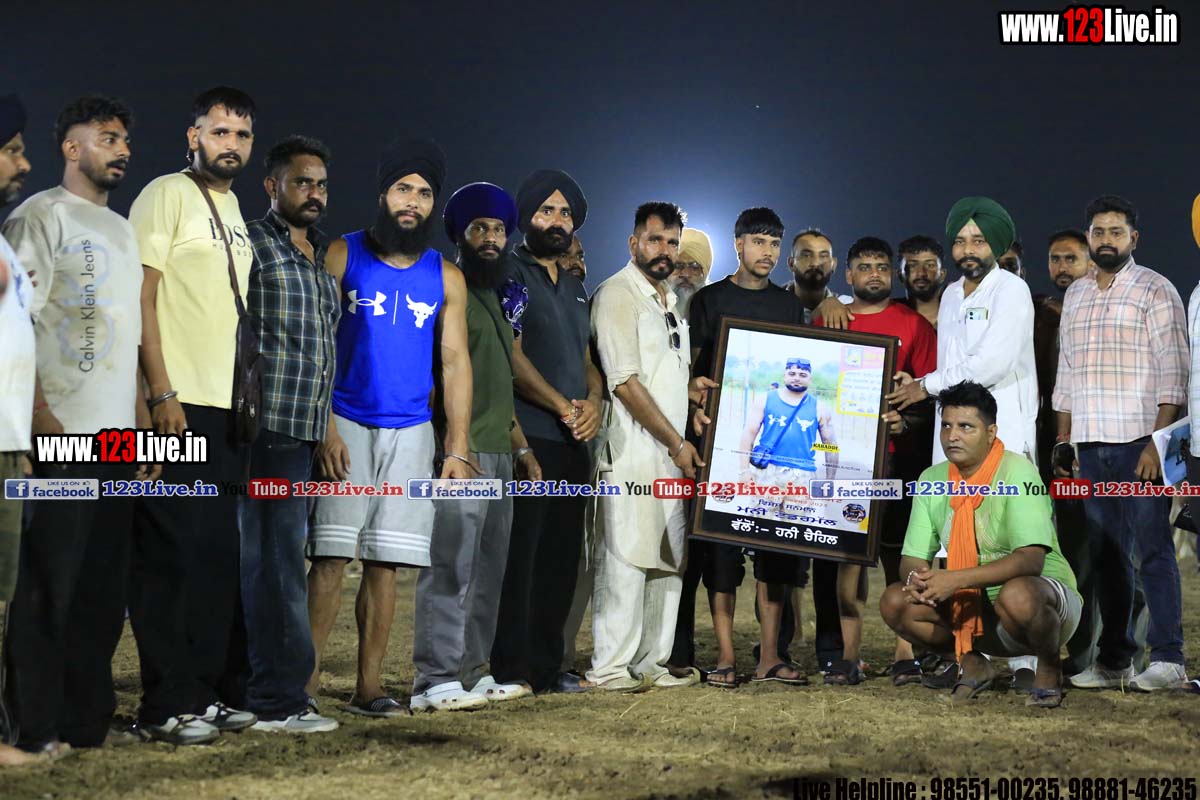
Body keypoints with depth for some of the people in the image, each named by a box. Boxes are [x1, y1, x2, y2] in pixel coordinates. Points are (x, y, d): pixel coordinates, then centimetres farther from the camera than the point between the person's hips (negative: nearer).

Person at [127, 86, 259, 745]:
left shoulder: (234, 209, 19)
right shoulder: (167, 195, -4)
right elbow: (142, 296, -11)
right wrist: (161, 394, -17)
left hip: (228, 409, 8)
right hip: (179, 405, -8)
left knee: (221, 554, 9)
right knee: (175, 554, -6)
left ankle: (214, 691, 17)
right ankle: (168, 704, -1)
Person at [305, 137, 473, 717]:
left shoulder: (446, 277, 11)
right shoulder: (342, 256, 2)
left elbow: (455, 361, 10)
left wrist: (457, 446, 3)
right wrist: (324, 428, -11)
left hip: (411, 432, 3)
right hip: (346, 426, -3)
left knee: (385, 564, 3)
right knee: (331, 556, -8)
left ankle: (368, 685, 9)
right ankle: (306, 677, -3)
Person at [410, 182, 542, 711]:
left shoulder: (494, 299, 23)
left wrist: (521, 447, 21)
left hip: (498, 455, 9)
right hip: (462, 454, -9)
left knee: (487, 572, 8)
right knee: (451, 568, -10)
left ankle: (471, 673, 13)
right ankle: (436, 682, -9)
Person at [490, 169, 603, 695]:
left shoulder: (573, 286, 23)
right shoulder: (510, 274, -2)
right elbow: (513, 356, -11)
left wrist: (594, 400, 2)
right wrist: (562, 406, -15)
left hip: (572, 441, 8)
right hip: (527, 437, -8)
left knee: (561, 556, 8)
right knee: (519, 555, -8)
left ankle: (546, 665, 15)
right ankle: (510, 669, -5)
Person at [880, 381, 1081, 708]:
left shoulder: (1016, 472, -17)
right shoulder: (932, 480, 0)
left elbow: (1030, 560, -27)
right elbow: (912, 558, 1)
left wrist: (956, 579, -33)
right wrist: (919, 579, -25)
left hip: (1046, 595, -5)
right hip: (975, 608, 5)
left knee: (1016, 595, -40)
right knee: (894, 601, -16)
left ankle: (1049, 669, -7)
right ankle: (973, 664, 7)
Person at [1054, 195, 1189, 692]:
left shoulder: (1155, 291, -1)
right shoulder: (1076, 296, 17)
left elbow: (1172, 374, -7)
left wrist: (1158, 442, -15)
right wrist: (1063, 439, 13)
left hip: (1139, 442, -5)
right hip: (1090, 446, 5)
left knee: (1152, 549, -6)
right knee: (1106, 554, 7)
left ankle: (1167, 659, -4)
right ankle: (1113, 660, 11)